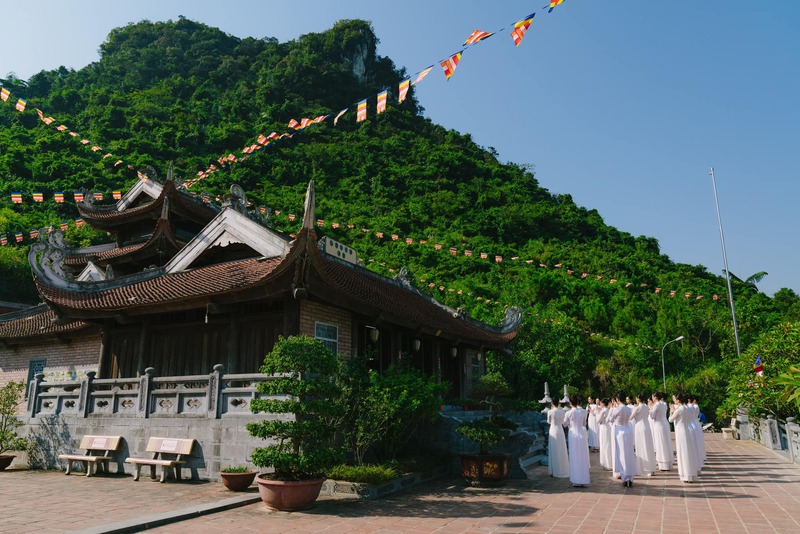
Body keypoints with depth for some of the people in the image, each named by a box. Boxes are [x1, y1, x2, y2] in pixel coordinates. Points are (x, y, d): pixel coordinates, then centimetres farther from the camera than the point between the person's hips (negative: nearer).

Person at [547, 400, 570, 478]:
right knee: (562, 451, 12)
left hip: (553, 430, -3)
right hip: (560, 430, 3)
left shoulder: (550, 411, -12)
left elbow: (549, 422, 2)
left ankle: (554, 471, 10)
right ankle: (563, 470, 21)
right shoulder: (562, 411, -4)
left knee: (554, 452, 5)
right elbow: (563, 421, 9)